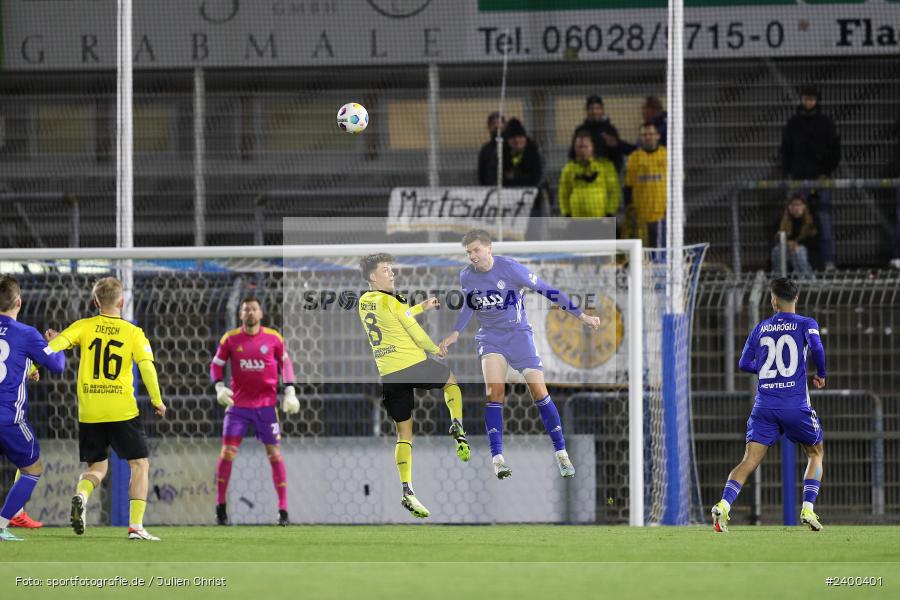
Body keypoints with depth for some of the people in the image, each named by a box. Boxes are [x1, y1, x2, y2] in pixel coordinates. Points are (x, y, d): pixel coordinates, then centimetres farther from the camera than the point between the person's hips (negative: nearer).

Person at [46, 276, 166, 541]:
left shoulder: (84, 327, 4)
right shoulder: (134, 333, 0)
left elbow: (55, 344, -11)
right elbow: (147, 366, -9)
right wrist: (157, 401, 1)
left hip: (89, 411, 2)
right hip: (122, 410, -2)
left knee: (97, 467, 16)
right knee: (140, 464, 8)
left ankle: (81, 495, -18)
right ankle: (136, 525, -5)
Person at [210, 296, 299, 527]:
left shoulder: (273, 338, -1)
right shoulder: (230, 339, -1)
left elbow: (285, 364, 11)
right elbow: (216, 365, 8)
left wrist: (290, 391, 4)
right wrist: (219, 387, -8)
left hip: (266, 404, 0)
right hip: (238, 403, 0)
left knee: (274, 453, -2)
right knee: (227, 452, -6)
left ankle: (283, 510, 3)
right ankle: (221, 506, 6)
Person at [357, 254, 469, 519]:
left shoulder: (364, 302, 13)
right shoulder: (389, 301, -9)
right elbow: (415, 332, -5)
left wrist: (422, 307, 37)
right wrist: (436, 349, 13)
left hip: (387, 375, 6)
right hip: (412, 365, -6)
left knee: (404, 433, 10)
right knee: (451, 380, 24)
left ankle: (407, 491, -2)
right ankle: (458, 428, 0)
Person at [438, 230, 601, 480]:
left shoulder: (510, 268, -18)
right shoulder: (466, 276, -4)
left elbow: (546, 290, -13)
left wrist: (581, 315, -11)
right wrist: (455, 333, 13)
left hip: (519, 334, -2)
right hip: (490, 337, 2)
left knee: (539, 392, -7)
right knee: (494, 391, -20)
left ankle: (561, 454, 6)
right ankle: (497, 458, -17)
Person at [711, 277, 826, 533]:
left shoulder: (760, 328, 12)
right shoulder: (805, 324, 2)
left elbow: (744, 364, 15)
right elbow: (816, 347, -17)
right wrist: (821, 375, 0)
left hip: (764, 406, 2)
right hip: (796, 405, -2)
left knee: (749, 461, -3)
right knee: (816, 453, 19)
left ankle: (724, 505, -25)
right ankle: (808, 509, 5)